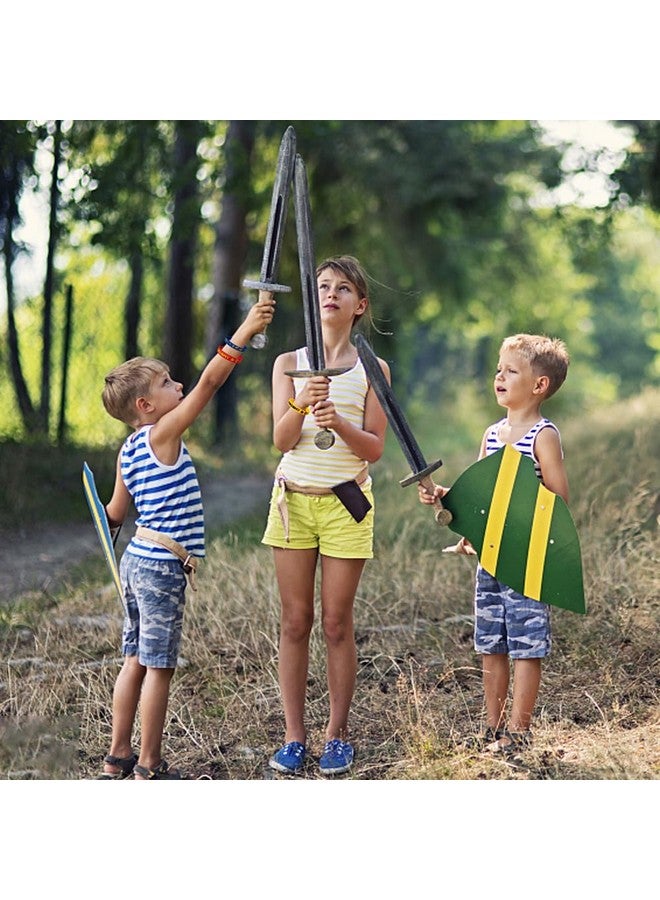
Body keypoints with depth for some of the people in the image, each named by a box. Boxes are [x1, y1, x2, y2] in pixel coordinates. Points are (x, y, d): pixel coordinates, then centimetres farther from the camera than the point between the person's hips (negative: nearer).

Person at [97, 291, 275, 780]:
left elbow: (115, 514, 16)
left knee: (137, 661, 15)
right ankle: (149, 767, 5)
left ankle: (118, 756, 21)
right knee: (159, 667, -1)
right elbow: (209, 382, -21)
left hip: (138, 560, 9)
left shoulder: (129, 450, 11)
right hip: (162, 568, -9)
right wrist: (245, 330, -23)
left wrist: (112, 519, 39)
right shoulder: (163, 435, -12)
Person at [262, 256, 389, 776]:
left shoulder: (372, 370, 1)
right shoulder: (289, 364, 5)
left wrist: (338, 421, -21)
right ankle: (294, 736, 11)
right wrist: (303, 404, -24)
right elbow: (282, 440, -5)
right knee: (295, 622, 4)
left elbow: (375, 449, -3)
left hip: (345, 502, -1)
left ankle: (337, 734, 12)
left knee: (337, 623, 2)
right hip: (293, 499, 2)